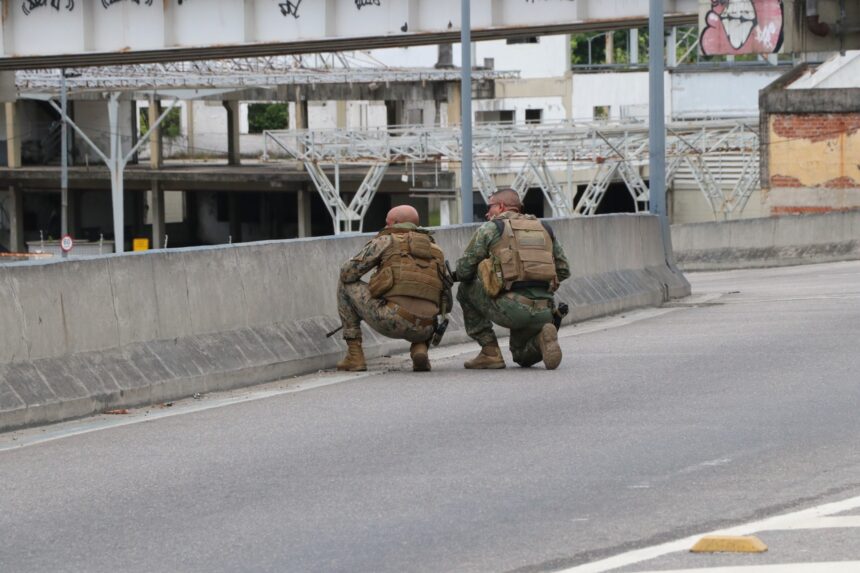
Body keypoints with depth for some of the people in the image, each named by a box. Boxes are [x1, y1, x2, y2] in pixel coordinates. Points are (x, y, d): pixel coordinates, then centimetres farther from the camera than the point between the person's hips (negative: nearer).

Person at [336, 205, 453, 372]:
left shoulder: (386, 241, 10)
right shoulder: (435, 251, 25)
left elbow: (348, 273, 7)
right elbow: (446, 303, 23)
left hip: (390, 321, -5)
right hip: (422, 330, 5)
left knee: (346, 284, 19)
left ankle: (355, 355, 16)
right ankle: (420, 348, 9)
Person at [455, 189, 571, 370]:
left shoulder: (489, 228, 6)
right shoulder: (544, 228, 19)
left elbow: (463, 271, 7)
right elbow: (563, 270, 21)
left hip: (510, 309, -5)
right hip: (544, 312, 5)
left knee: (465, 289, 22)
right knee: (524, 358, 32)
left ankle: (490, 353, 14)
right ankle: (541, 339, -3)